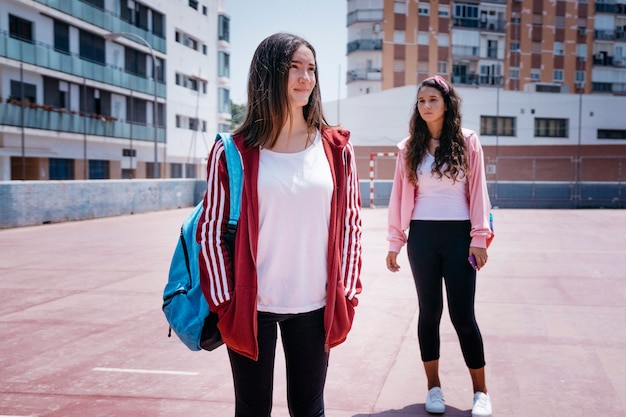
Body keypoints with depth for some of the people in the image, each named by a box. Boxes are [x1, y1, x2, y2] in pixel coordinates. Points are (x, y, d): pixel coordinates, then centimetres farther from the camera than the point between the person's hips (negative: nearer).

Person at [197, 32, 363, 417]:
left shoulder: (336, 148, 3)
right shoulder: (233, 152, -4)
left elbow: (350, 224, 6)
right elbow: (211, 231, -2)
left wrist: (347, 293, 2)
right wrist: (225, 302, -6)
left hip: (314, 307, 2)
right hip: (250, 307, -1)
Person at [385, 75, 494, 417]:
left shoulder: (467, 141, 0)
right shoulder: (410, 147, 5)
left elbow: (477, 192, -1)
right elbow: (400, 195, 6)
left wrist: (479, 238, -6)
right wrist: (394, 241, 4)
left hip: (458, 235, -2)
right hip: (422, 237, 2)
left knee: (463, 314, -1)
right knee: (429, 311, 9)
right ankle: (434, 387, 22)